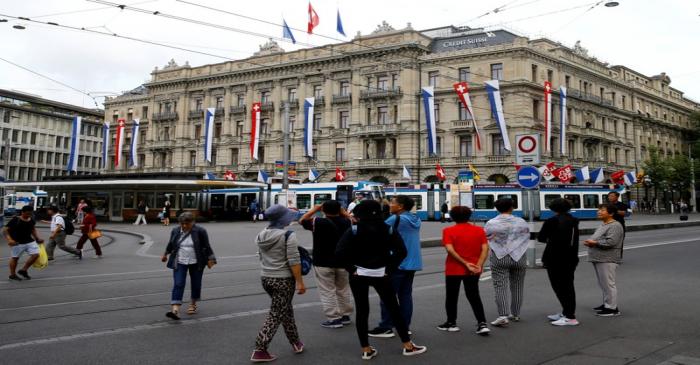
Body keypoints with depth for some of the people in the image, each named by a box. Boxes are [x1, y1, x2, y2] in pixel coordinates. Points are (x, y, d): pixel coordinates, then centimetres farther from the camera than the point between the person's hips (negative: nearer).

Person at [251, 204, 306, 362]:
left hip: (266, 278, 8)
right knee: (276, 314, 0)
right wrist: (300, 282, -13)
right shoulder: (288, 235, -16)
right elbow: (294, 261, -19)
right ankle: (259, 350, 1)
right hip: (284, 280, -8)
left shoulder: (261, 235, 5)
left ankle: (296, 343, 30)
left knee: (286, 310, 20)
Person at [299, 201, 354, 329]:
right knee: (343, 290, 17)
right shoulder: (345, 222, -4)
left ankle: (334, 319, 1)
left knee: (327, 292, 2)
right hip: (342, 262, 5)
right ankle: (345, 315, 26)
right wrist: (341, 211, 7)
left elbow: (302, 221, -2)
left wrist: (315, 209, 0)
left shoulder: (319, 222, -16)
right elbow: (349, 217, 20)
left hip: (323, 263, -5)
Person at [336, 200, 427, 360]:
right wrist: (389, 269, -4)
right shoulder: (388, 229, -1)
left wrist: (351, 268, -7)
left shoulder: (354, 230, -6)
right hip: (380, 274, 1)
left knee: (361, 311, 8)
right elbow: (401, 251, -10)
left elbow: (339, 252, -15)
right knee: (394, 308, 11)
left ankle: (366, 350, 12)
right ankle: (408, 346, 18)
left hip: (359, 275, -1)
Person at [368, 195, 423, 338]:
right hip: (412, 263, 8)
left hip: (397, 264, -8)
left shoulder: (396, 219, -16)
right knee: (406, 295, 12)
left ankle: (386, 328, 4)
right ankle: (405, 326, 16)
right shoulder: (415, 219, 8)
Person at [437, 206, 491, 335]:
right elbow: (485, 248, -8)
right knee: (474, 297, 13)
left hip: (454, 270, -3)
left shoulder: (449, 231, -7)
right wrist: (479, 265, -13)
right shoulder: (479, 230, 2)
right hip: (474, 270, 3)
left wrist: (465, 263, -18)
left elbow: (450, 249, -19)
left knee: (452, 297, 12)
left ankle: (451, 323, 22)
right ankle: (482, 324, 3)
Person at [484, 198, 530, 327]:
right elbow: (527, 236, 10)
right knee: (517, 286, 14)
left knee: (500, 287, -3)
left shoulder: (491, 224, -9)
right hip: (518, 257, 3)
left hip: (500, 257, -3)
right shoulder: (521, 222, -1)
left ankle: (503, 315, -14)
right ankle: (515, 314, 22)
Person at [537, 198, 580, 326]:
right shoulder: (574, 221, 7)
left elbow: (540, 237, -4)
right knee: (568, 286, 16)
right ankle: (566, 312, 27)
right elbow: (575, 240, 13)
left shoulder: (552, 221, -13)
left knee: (559, 287, -3)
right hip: (571, 258, 8)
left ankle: (570, 317, -6)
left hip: (555, 259, -8)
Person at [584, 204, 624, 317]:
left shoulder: (615, 226, -13)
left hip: (607, 260, -10)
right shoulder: (603, 225, 18)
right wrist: (591, 242, 5)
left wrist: (594, 243, -17)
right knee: (603, 284, 16)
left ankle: (612, 308, 0)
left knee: (608, 284, -5)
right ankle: (606, 304, 26)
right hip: (599, 259, 10)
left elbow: (610, 242, -23)